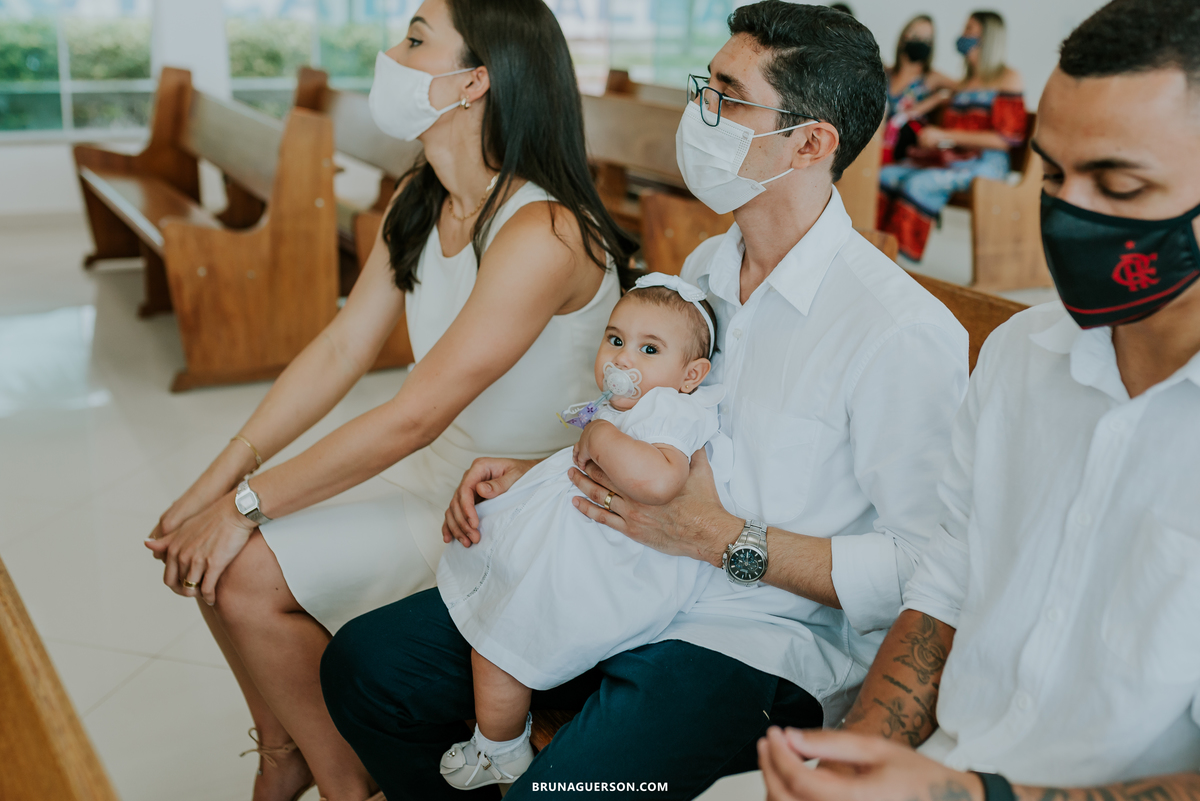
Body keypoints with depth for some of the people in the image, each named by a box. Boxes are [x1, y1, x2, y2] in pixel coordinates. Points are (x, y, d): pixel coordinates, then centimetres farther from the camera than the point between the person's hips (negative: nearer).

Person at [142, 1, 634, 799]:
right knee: (212, 563, -3)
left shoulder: (542, 234, -26)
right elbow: (339, 352, 2)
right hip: (439, 466, 8)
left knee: (247, 574, -15)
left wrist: (247, 504, -19)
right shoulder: (417, 204, 4)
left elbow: (414, 418, -26)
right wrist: (218, 481, -5)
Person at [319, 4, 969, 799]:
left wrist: (725, 540, -20)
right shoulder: (702, 270, 9)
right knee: (365, 664, 0)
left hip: (762, 638, -7)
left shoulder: (904, 332, -17)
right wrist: (535, 472, 4)